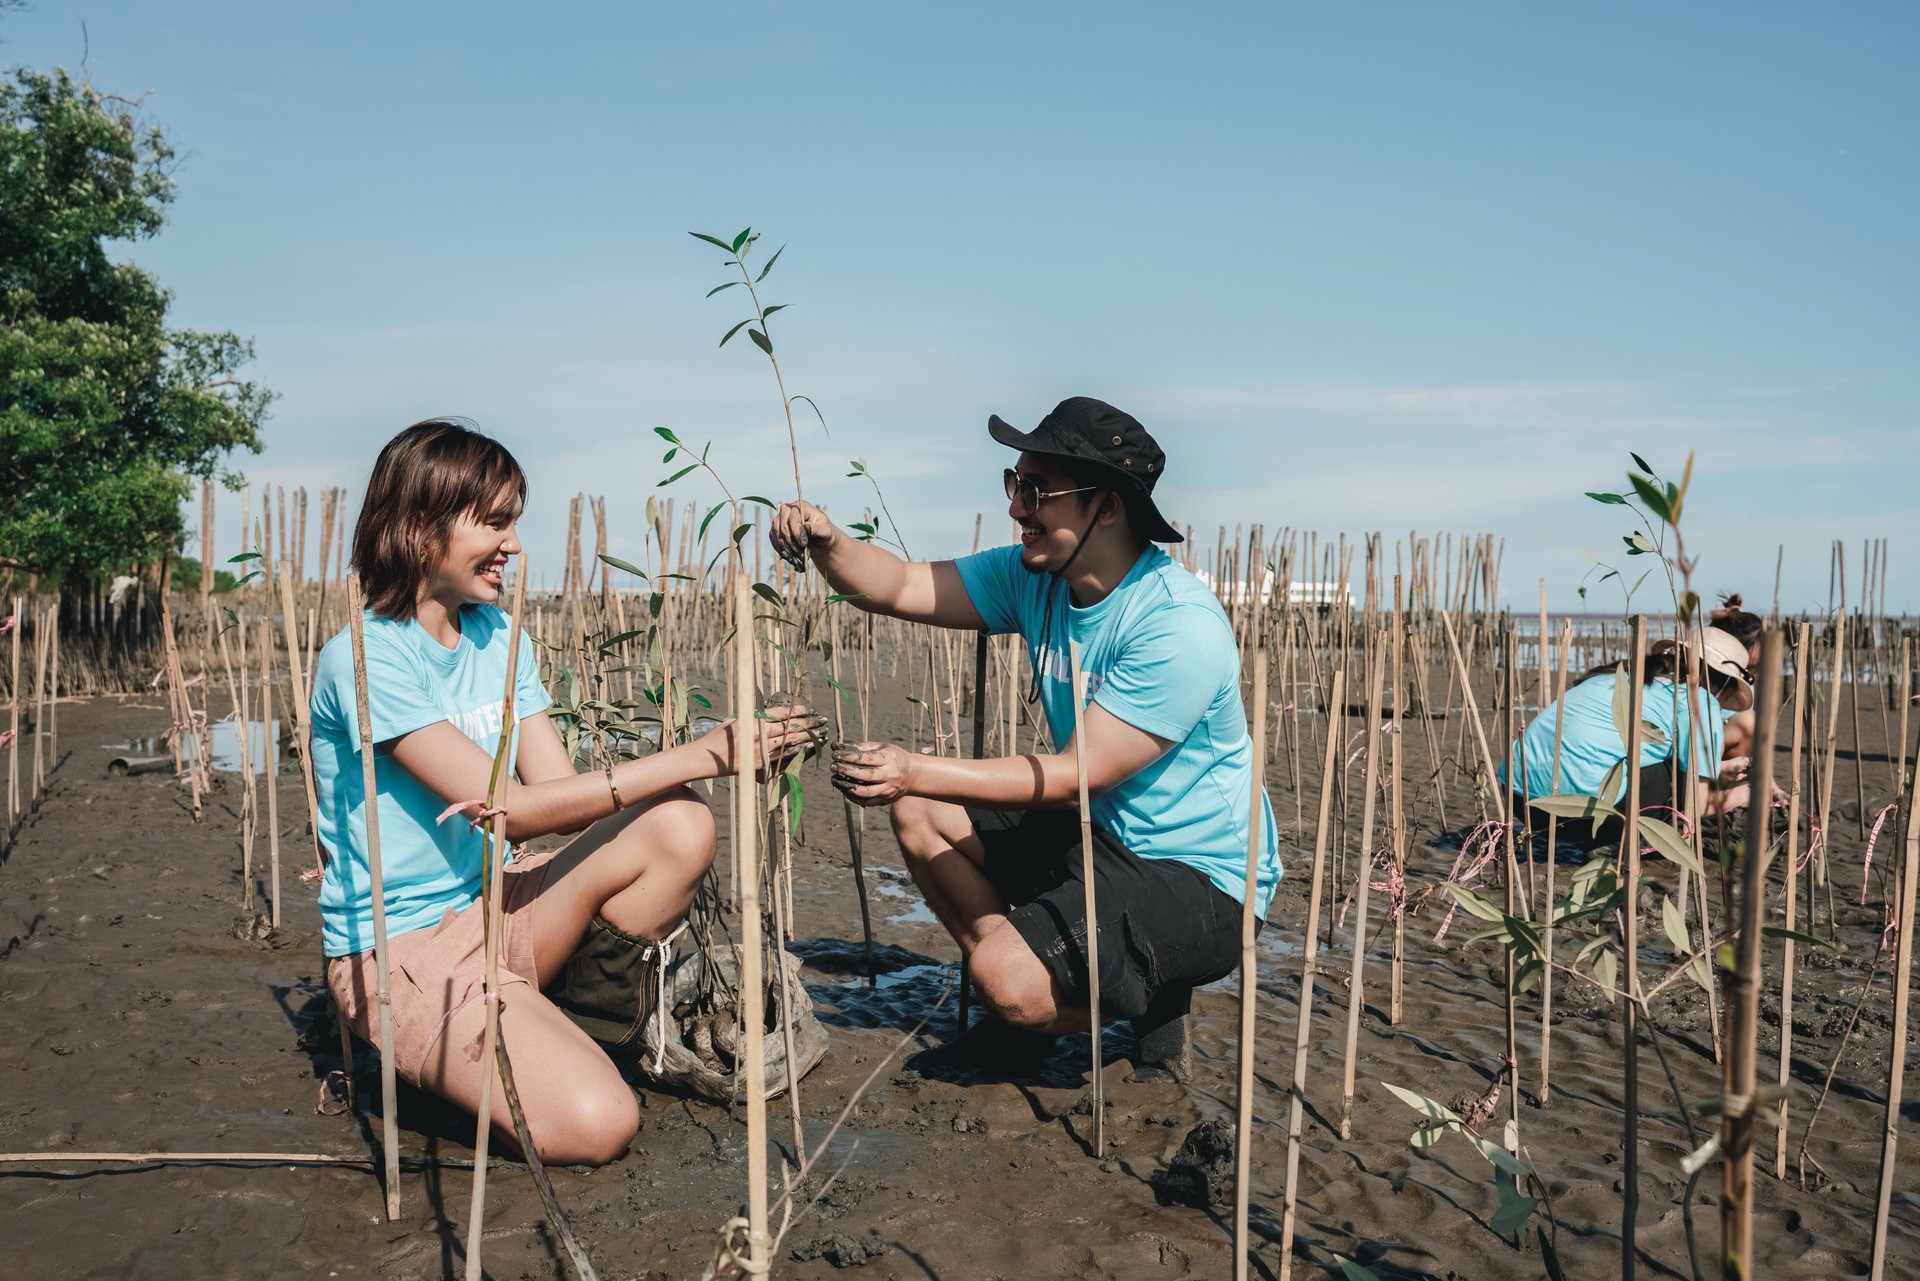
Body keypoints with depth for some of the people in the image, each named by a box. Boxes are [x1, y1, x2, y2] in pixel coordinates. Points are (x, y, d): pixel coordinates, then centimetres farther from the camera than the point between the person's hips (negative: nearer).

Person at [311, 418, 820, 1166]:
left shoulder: (499, 636, 8)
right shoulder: (365, 660, -17)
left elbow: (561, 796, 0)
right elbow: (510, 807, -24)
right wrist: (698, 755, -25)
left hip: (492, 909, 7)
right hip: (401, 947, -7)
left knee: (680, 828, -19)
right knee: (593, 1125, -26)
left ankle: (575, 1030, 1)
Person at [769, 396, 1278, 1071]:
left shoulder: (1180, 628, -27)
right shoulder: (1034, 577, -2)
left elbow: (1077, 774, -28)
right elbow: (899, 586, -3)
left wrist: (918, 772, -32)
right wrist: (826, 543, -25)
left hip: (1196, 879, -8)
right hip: (1097, 833, 8)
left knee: (1008, 977, -26)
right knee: (920, 816, 5)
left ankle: (1153, 994, 6)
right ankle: (1021, 1013, 12)